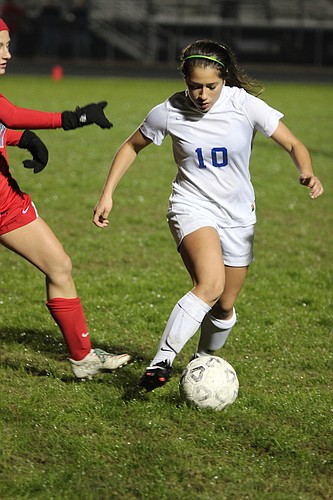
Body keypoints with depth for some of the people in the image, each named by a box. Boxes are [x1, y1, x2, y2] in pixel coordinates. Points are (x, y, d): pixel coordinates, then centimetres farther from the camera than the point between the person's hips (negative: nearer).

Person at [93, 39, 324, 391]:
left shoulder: (245, 105, -14)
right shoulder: (169, 112, -12)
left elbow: (293, 145, -9)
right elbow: (132, 146, 5)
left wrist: (307, 173, -30)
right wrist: (107, 194, 0)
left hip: (238, 216, 3)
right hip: (192, 207, -3)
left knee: (224, 308, 12)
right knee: (210, 284, -30)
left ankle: (203, 360, 41)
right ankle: (161, 361, -30)